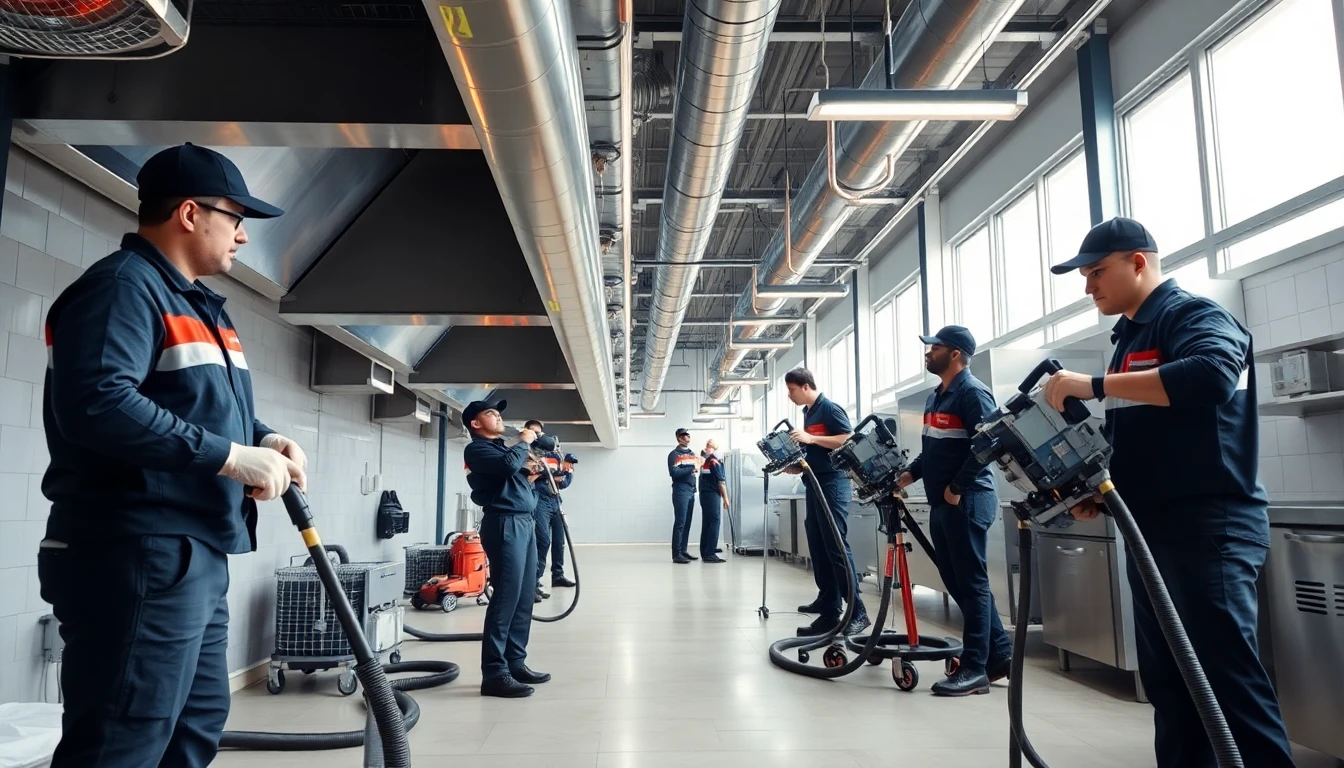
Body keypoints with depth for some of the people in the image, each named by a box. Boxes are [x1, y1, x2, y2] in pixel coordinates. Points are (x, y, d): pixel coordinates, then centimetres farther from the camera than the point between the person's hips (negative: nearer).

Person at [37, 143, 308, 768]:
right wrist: (231, 456, -23)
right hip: (138, 559, -10)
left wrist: (267, 442, 4)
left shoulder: (197, 303, 19)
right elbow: (95, 402, -27)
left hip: (195, 556, 11)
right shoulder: (123, 286, -12)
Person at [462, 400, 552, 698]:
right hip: (505, 525, -9)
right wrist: (525, 441, -5)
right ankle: (494, 673, -9)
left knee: (524, 599, 9)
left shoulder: (503, 448, 24)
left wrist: (530, 477, 7)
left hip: (525, 523, 9)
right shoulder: (477, 449, -3)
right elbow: (509, 464, -21)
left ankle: (515, 663, 17)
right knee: (506, 598, -12)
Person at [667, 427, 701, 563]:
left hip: (691, 491, 7)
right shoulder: (674, 454, -4)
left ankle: (683, 551, 15)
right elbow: (673, 472, -16)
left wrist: (697, 468, -4)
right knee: (680, 523, -9)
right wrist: (691, 469, -17)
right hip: (680, 492, -7)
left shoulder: (692, 454, 18)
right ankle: (676, 554, -9)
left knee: (687, 523, 9)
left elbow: (697, 468, 17)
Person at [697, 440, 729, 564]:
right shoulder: (715, 461, -10)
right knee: (714, 522, -8)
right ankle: (710, 554, -13)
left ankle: (705, 552, 17)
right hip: (713, 494, -8)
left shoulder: (704, 459, 7)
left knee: (706, 523, 12)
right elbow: (721, 481, -11)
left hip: (703, 494, 8)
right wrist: (725, 498, -8)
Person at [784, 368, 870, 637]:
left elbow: (849, 439, -18)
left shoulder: (829, 408, -8)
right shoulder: (808, 414, 19)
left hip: (833, 484, -10)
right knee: (819, 548, 9)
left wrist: (811, 438, -20)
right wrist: (791, 467, 12)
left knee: (836, 546, -13)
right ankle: (829, 608, 16)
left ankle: (858, 612, -11)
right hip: (815, 485, 10)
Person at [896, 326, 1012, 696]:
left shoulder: (972, 392, -11)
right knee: (956, 581, 13)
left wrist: (957, 488, -17)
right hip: (942, 502, 10)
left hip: (967, 500, -10)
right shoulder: (937, 397, 18)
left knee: (971, 583, -4)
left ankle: (976, 669, 3)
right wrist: (911, 473, 9)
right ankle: (1000, 653, 23)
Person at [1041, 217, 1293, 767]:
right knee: (1168, 679, 12)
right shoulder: (1129, 339, 19)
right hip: (1151, 530, 9)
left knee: (1227, 675, -9)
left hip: (1210, 527, -9)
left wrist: (1094, 385, -28)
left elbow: (1210, 374, -30)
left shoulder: (1194, 314, -7)